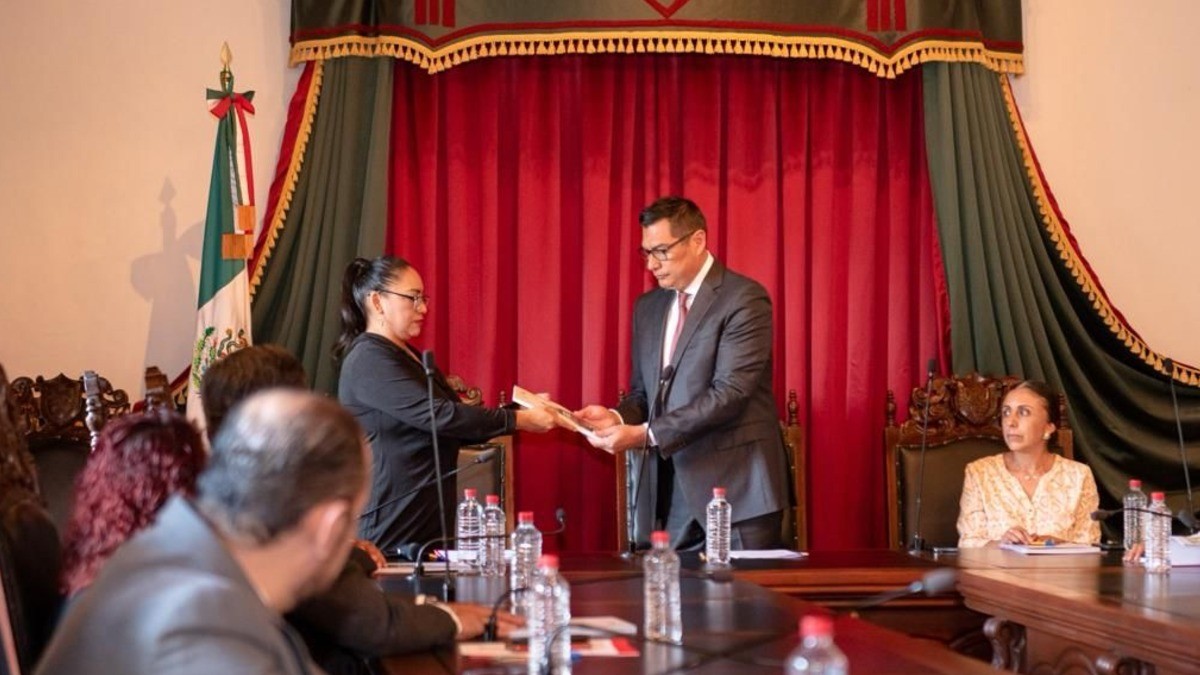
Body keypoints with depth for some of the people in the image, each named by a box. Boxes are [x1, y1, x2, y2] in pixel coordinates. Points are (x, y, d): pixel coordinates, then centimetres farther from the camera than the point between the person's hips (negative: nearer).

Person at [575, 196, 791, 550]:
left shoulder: (744, 299, -8)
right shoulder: (648, 307, 15)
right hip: (671, 494, 6)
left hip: (735, 485, -6)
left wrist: (645, 434, -20)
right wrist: (618, 417, -4)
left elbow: (730, 392, -16)